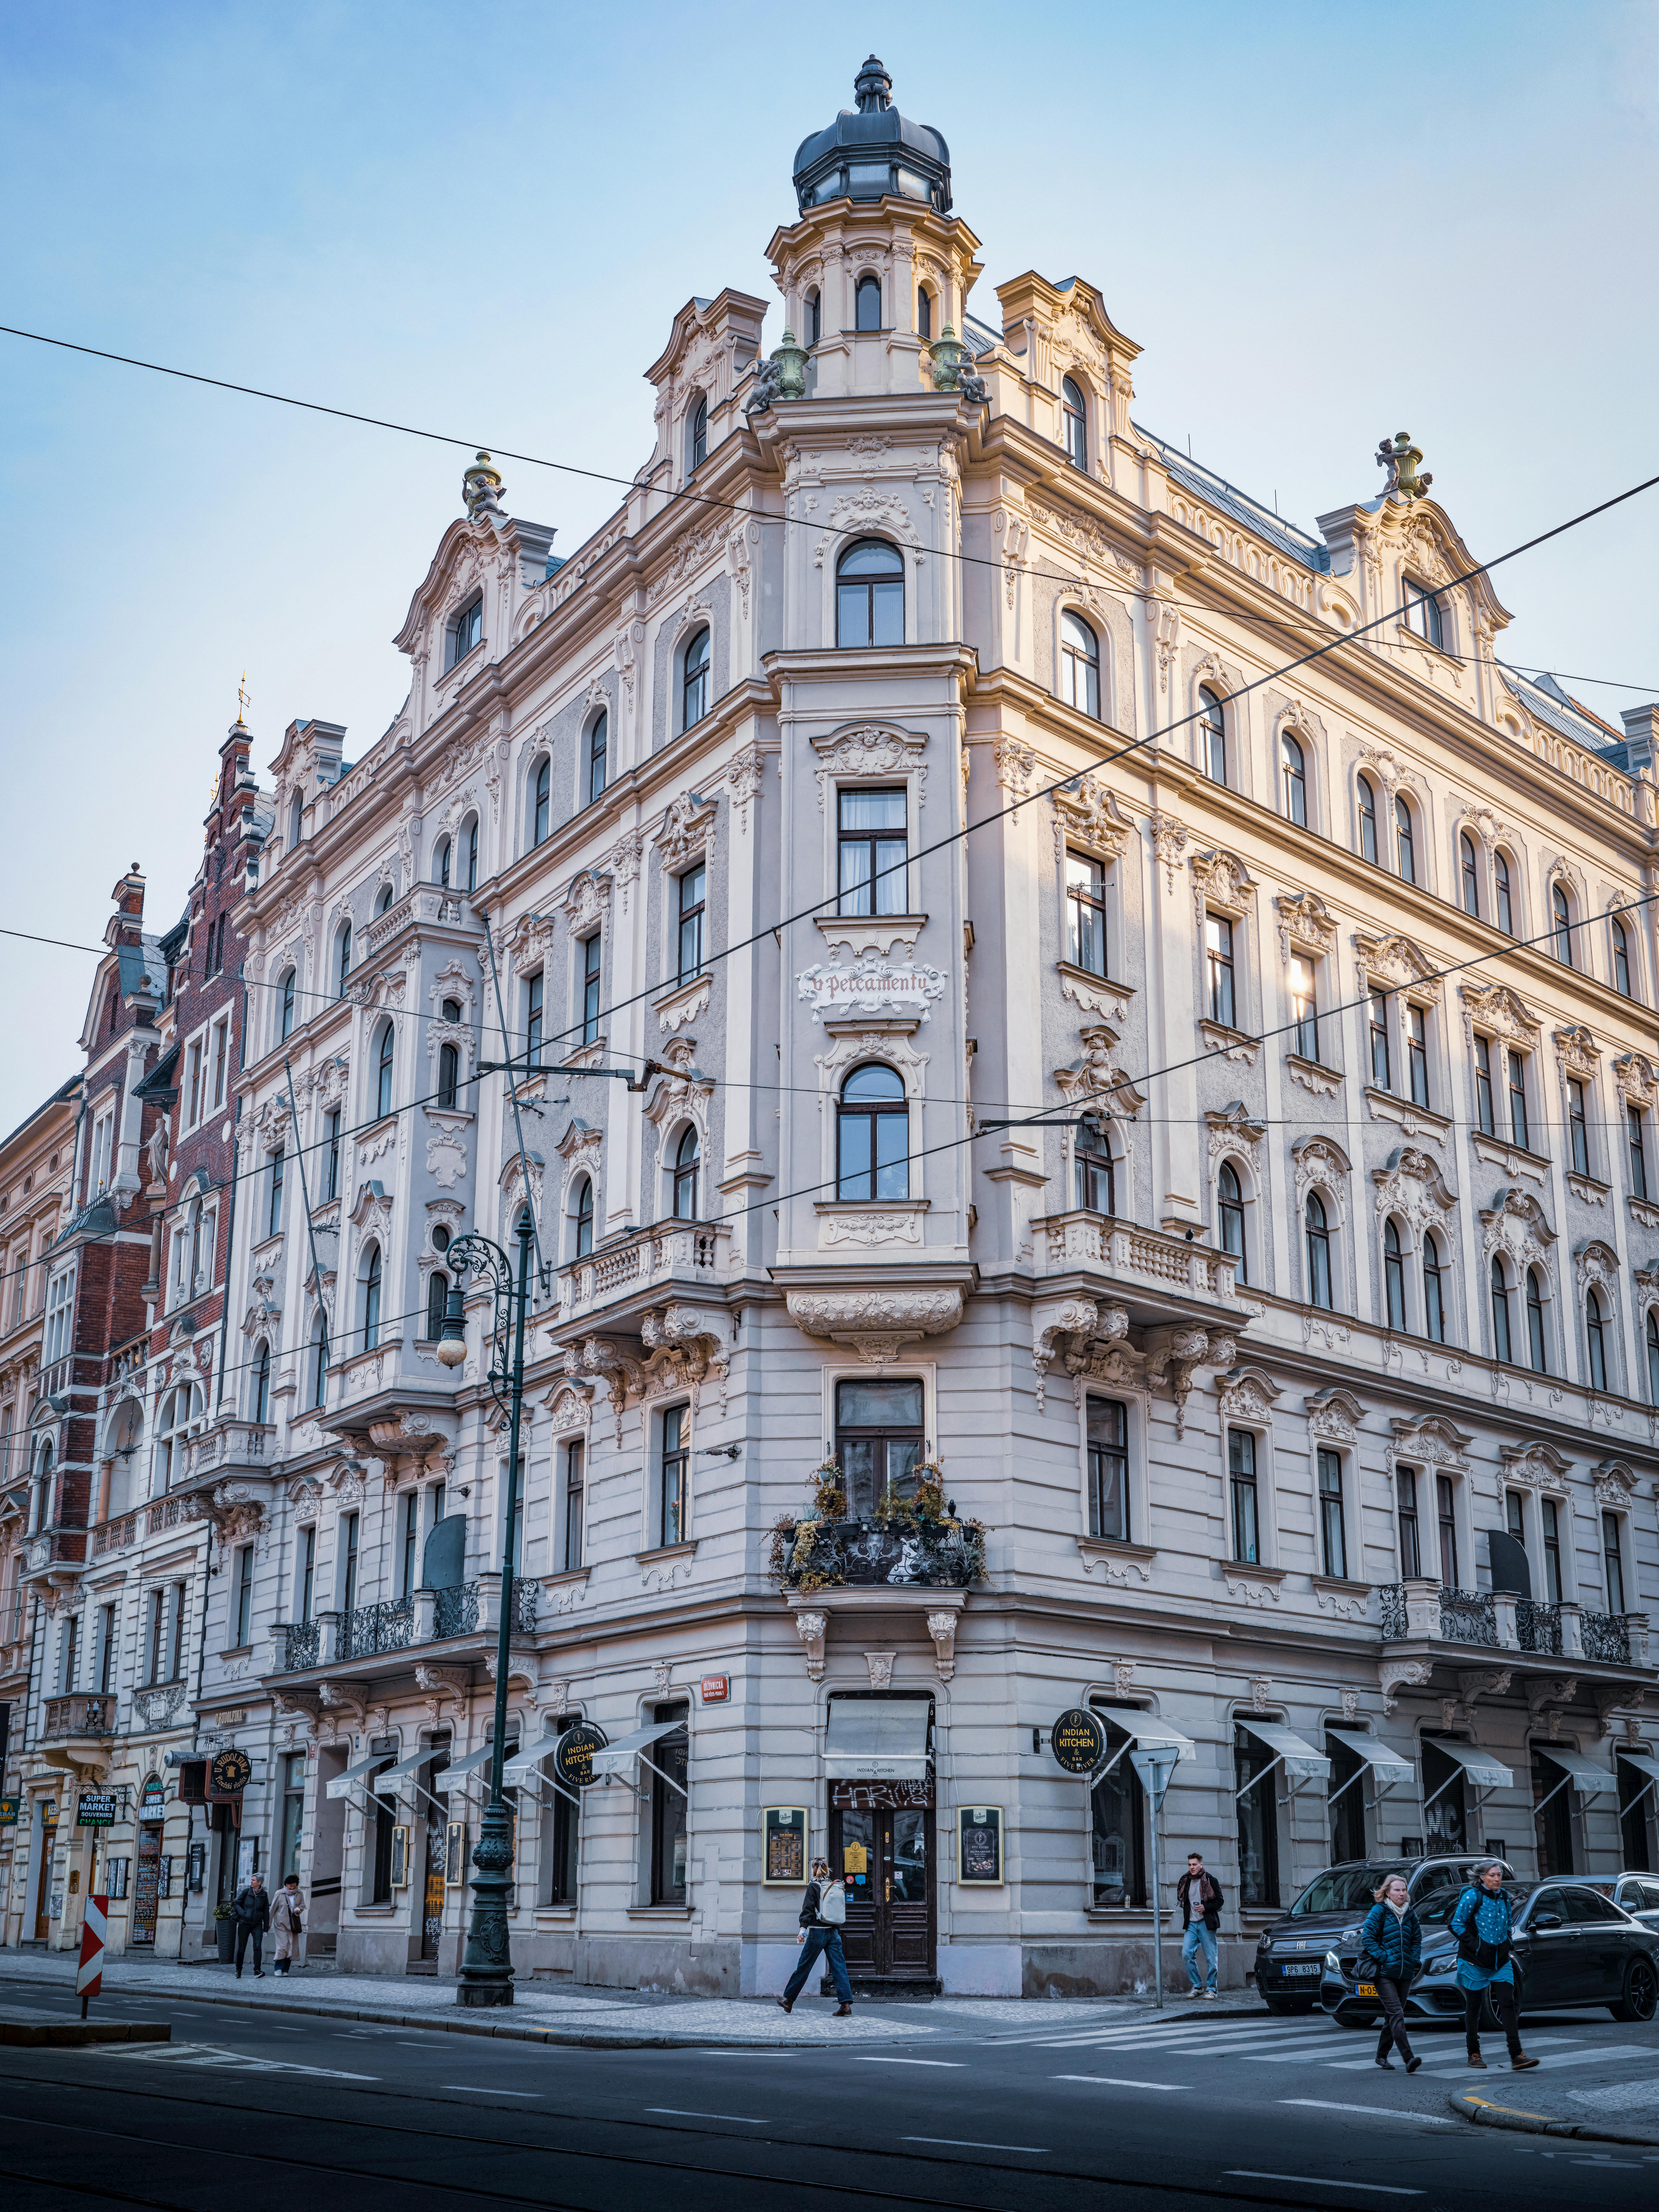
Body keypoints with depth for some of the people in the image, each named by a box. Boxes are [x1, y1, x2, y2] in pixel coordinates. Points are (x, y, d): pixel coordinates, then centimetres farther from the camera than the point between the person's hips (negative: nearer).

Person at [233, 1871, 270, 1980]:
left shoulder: (264, 1895, 3)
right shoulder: (247, 1892, 0)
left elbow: (266, 1912, 7)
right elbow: (237, 1904, 8)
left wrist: (266, 1928, 6)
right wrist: (243, 1913, -10)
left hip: (257, 1925, 0)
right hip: (244, 1924, 0)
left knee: (258, 1946, -14)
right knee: (242, 1948, 5)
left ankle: (257, 1971, -16)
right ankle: (239, 1971, 19)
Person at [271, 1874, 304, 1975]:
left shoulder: (299, 1894, 6)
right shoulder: (280, 1894, -3)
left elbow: (303, 1905, 18)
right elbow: (273, 1909, 3)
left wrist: (298, 1909, -6)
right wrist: (269, 1924, 4)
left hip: (294, 1924, 4)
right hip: (281, 1924, -4)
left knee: (292, 1947, 1)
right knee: (282, 1946, -13)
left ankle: (285, 1970, 8)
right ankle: (279, 1968, -1)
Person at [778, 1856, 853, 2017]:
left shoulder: (814, 1886, -5)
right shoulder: (838, 1887, 9)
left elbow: (808, 1909, -14)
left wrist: (803, 1928, -19)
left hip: (817, 1932, -4)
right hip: (834, 1932, 4)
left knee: (803, 1967, 7)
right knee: (839, 1968, 0)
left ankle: (788, 2000, 19)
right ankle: (846, 2003, -12)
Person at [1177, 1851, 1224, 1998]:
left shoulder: (1210, 1880, -3)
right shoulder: (1186, 1881, 11)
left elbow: (1220, 1900, -3)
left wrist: (1206, 1908, -16)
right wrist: (1187, 1912, 9)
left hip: (1206, 1923, -4)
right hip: (1191, 1924, 4)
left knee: (1210, 1957, -1)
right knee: (1187, 1954, -7)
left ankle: (1211, 1989, 9)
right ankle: (1197, 1986, 5)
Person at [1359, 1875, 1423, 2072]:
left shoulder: (1410, 1914, 12)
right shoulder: (1379, 1911, -4)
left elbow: (1417, 1939, 20)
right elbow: (1368, 1937, -8)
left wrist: (1414, 1960, 4)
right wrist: (1384, 1958, -15)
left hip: (1405, 1973, 6)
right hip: (1384, 1973, -6)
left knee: (1392, 2015, 11)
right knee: (1396, 2013, -15)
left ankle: (1382, 2055, 24)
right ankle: (1408, 2058, -23)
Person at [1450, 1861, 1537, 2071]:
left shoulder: (1503, 1898, 10)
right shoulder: (1473, 1896, -9)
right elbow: (1457, 1924, -9)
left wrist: (1506, 1943, 10)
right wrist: (1475, 1946, -15)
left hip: (1501, 1961, 5)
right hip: (1475, 1961, -5)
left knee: (1507, 2004, -7)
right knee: (1474, 2006, 5)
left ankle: (1517, 2055, -10)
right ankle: (1474, 2054, 17)